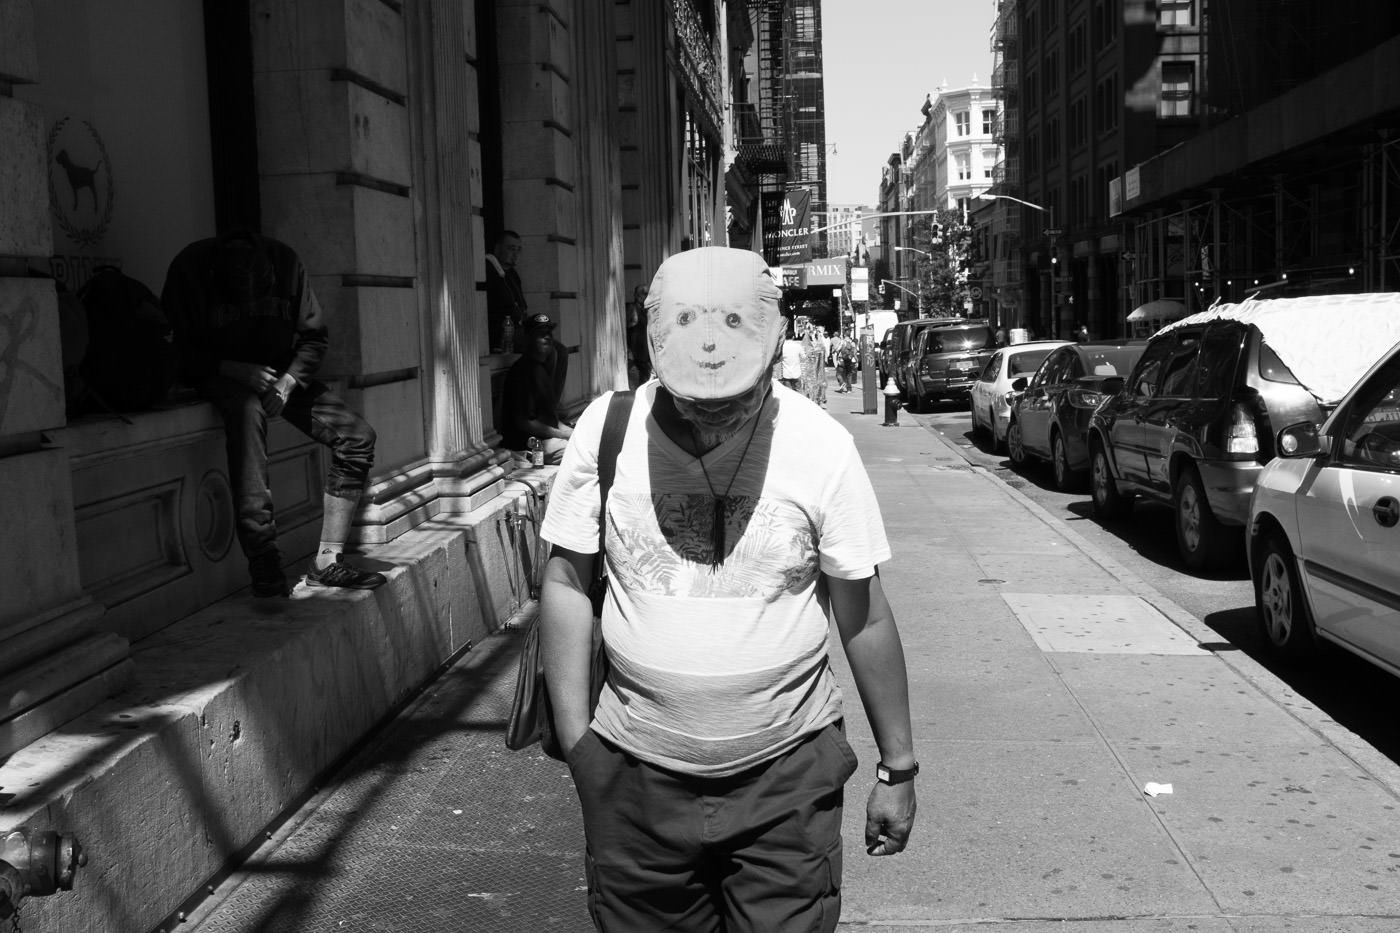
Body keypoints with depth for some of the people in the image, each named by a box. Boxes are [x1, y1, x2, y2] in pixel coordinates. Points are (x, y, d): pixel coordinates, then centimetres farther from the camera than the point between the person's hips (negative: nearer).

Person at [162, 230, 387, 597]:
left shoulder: (285, 261, -10)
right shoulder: (189, 269, -18)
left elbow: (314, 337, -2)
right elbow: (175, 350, -13)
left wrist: (288, 380, -18)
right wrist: (235, 369, -27)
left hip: (280, 373, 5)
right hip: (218, 374, -4)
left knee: (358, 436, -12)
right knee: (247, 408, -41)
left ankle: (327, 562, -9)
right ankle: (263, 563, -45)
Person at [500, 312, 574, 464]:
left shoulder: (542, 367, 18)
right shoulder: (522, 371, -15)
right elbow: (523, 422, -19)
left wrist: (568, 430, 5)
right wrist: (562, 433, -16)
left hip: (547, 435, 10)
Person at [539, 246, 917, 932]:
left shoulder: (821, 445, -10)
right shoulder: (608, 429, -9)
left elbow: (862, 615, -3)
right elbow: (567, 581, 0)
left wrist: (897, 766, 2)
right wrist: (576, 740, -4)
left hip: (787, 772, -1)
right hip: (637, 772, 1)